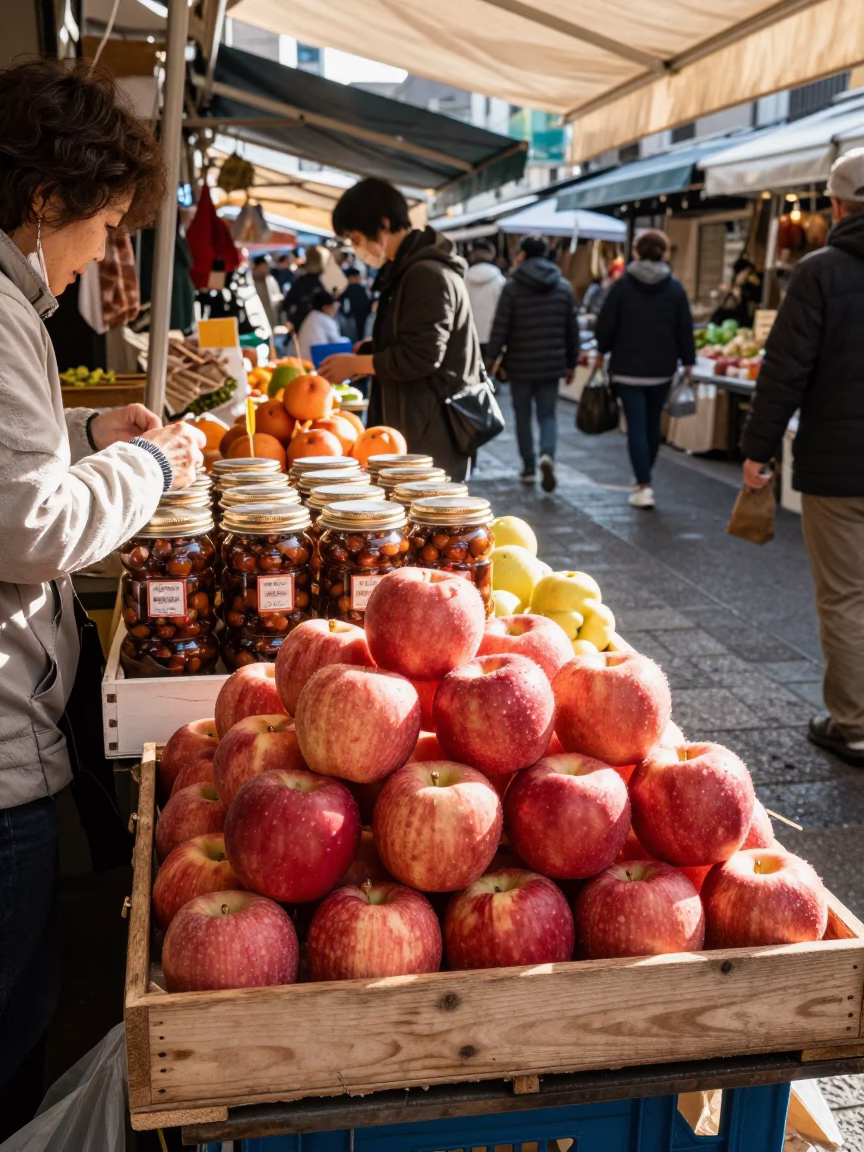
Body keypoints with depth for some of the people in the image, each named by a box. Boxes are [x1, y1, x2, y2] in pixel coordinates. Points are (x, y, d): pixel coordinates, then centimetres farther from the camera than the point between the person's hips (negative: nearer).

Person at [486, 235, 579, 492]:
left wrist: (490, 358, -3)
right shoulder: (564, 287, 4)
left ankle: (529, 467, 16)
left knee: (523, 416, 11)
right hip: (551, 365, 2)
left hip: (520, 365, -2)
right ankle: (547, 455, -18)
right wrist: (571, 363, 16)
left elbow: (500, 327, -11)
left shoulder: (513, 287, -8)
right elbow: (572, 329, 7)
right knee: (547, 415, 8)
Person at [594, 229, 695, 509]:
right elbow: (685, 329, 2)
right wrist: (687, 362, 12)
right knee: (653, 424, 16)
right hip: (662, 369, 3)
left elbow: (605, 324, -4)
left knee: (636, 426, -2)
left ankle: (643, 486, -10)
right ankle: (644, 479, 31)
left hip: (627, 368, -3)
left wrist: (602, 352, 13)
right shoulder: (675, 288, 0)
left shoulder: (622, 285, -6)